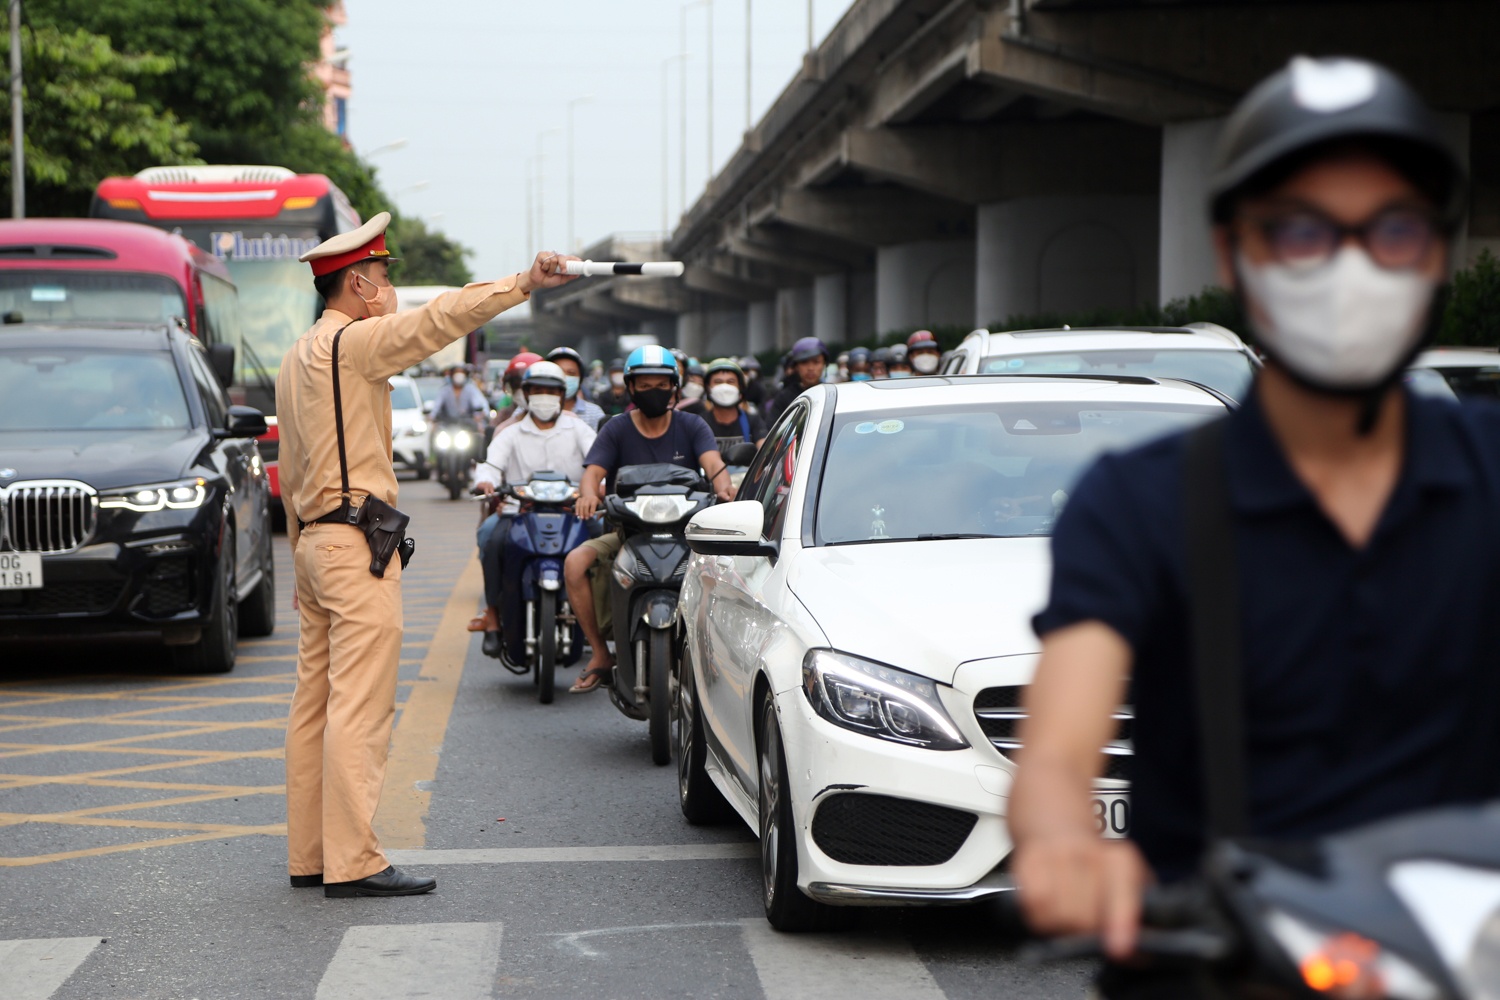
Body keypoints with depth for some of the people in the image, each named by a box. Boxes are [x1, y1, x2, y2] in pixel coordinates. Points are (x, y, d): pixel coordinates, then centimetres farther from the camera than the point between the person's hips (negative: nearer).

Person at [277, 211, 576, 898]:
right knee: (359, 707, -10)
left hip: (315, 539, 10)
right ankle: (351, 862, -11)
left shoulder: (296, 359, 20)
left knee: (315, 703, 10)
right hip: (357, 541, -10)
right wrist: (523, 284, -24)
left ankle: (308, 855, 14)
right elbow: (436, 321, -22)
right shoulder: (351, 342, -9)